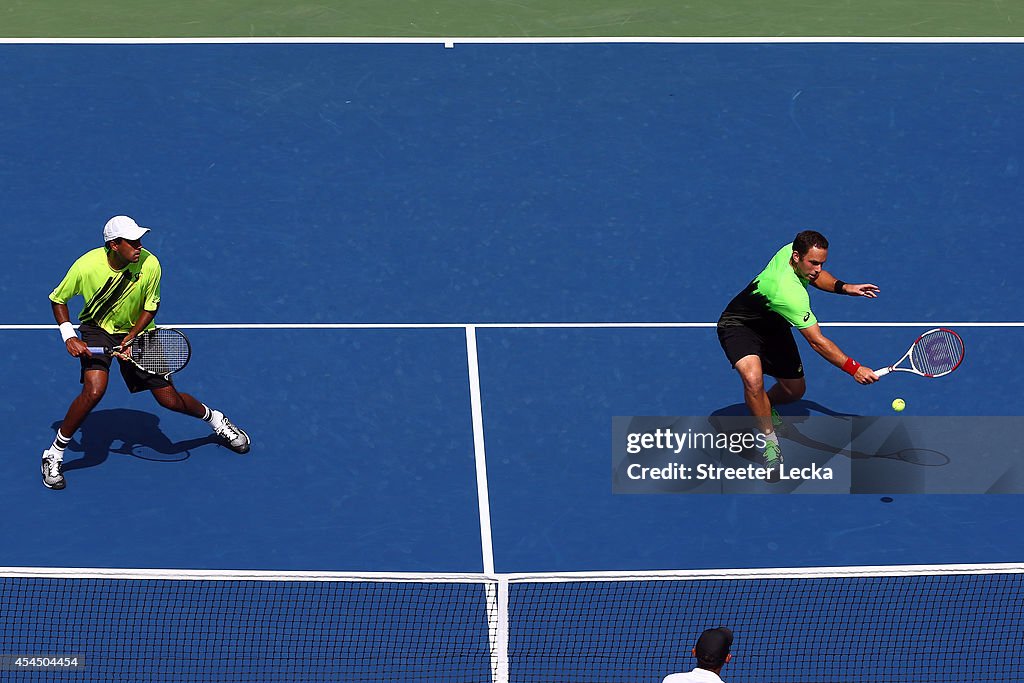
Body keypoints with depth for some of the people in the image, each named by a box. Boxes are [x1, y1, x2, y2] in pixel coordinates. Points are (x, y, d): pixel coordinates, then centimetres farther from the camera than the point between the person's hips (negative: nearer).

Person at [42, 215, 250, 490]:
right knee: (94, 390, -27)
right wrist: (69, 337, -19)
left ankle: (217, 420, 31)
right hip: (96, 329, -1)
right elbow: (57, 299, -7)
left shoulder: (150, 264, -22)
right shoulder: (86, 266, -25)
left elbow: (151, 307, -6)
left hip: (136, 331, 1)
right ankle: (53, 455, -11)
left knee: (170, 400, -1)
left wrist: (130, 338, -19)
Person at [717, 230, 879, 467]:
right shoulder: (790, 293, -41)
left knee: (795, 390, 11)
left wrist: (843, 287, -7)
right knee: (753, 378, -37)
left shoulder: (792, 250, -17)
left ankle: (765, 408, 46)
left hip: (773, 323, 9)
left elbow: (815, 276, 10)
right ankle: (770, 440, -19)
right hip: (739, 325, -9)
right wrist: (853, 368, -37)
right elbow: (817, 342, -37)